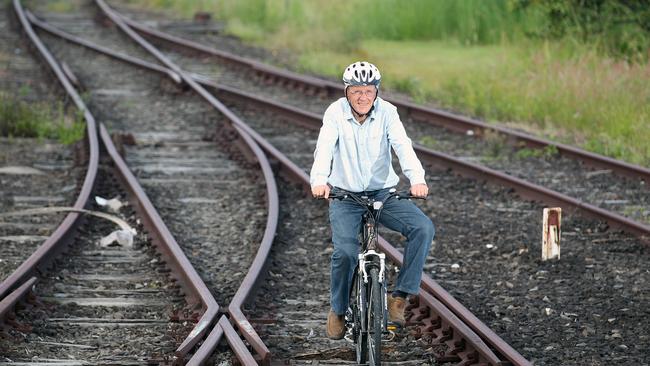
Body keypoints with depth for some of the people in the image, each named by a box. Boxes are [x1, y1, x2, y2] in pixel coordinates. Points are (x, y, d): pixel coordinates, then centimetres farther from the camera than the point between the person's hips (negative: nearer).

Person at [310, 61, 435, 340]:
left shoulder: (386, 112, -6)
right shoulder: (336, 113, -9)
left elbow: (403, 146, -20)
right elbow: (324, 148, -23)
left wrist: (417, 180, -38)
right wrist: (319, 180, -43)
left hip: (383, 193, 2)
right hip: (345, 195, -2)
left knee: (423, 228, -21)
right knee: (345, 251, -22)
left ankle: (400, 296, -11)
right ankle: (338, 311, 5)